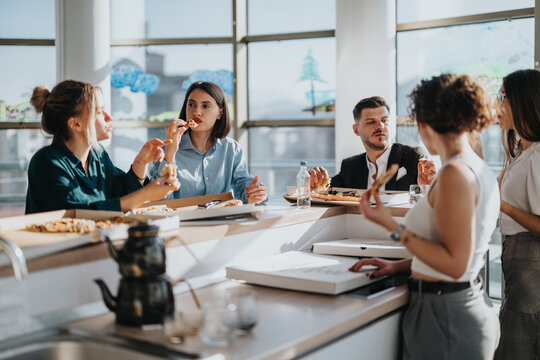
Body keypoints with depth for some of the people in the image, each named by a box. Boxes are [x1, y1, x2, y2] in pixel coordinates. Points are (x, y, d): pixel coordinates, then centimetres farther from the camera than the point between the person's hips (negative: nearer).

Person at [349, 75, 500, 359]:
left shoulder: (454, 173, -21)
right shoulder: (481, 171, 9)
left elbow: (455, 264, -22)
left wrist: (392, 227, -18)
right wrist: (398, 266, 13)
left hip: (445, 318, -9)